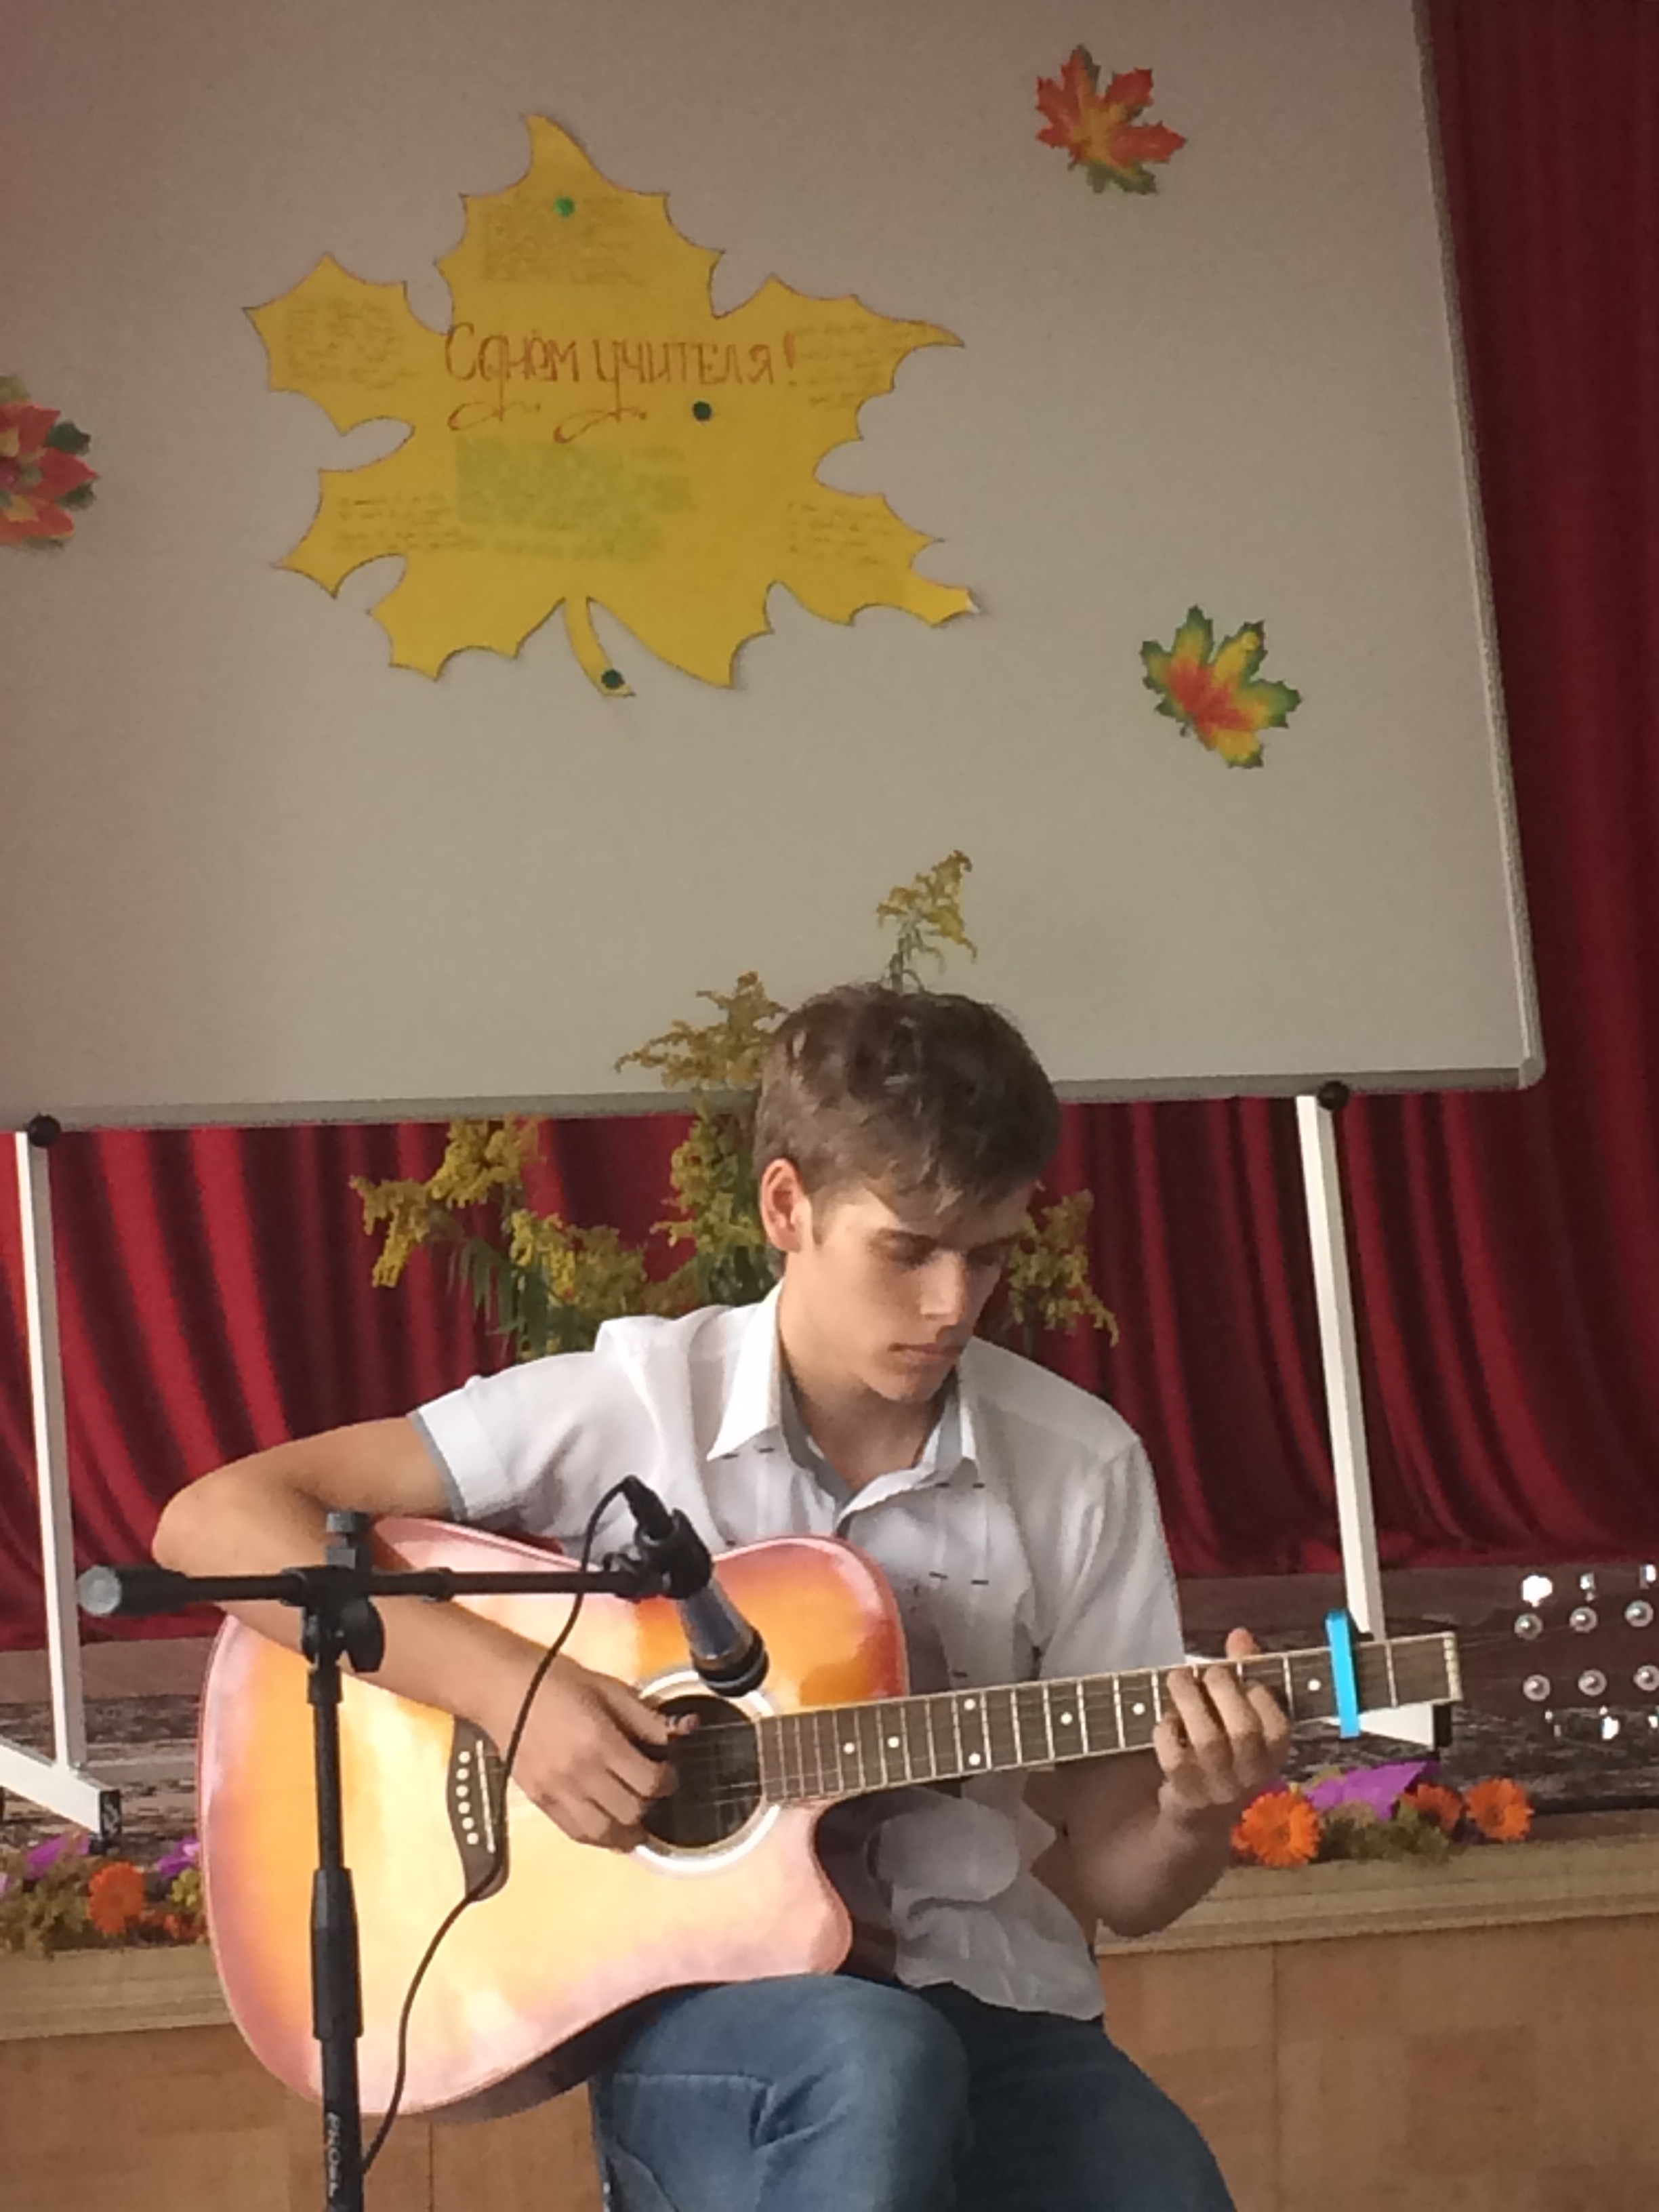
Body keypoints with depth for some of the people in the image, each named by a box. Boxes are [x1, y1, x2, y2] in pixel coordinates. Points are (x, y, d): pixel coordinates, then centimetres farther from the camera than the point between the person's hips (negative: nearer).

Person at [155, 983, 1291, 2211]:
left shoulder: (1084, 1467, 3)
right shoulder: (628, 1406, -4)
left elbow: (1106, 1874, 9)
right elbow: (214, 1520, -8)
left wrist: (1194, 1820, -15)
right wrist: (509, 1683, -18)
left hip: (994, 2013, 2)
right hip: (688, 2006, -2)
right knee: (875, 2065, -36)